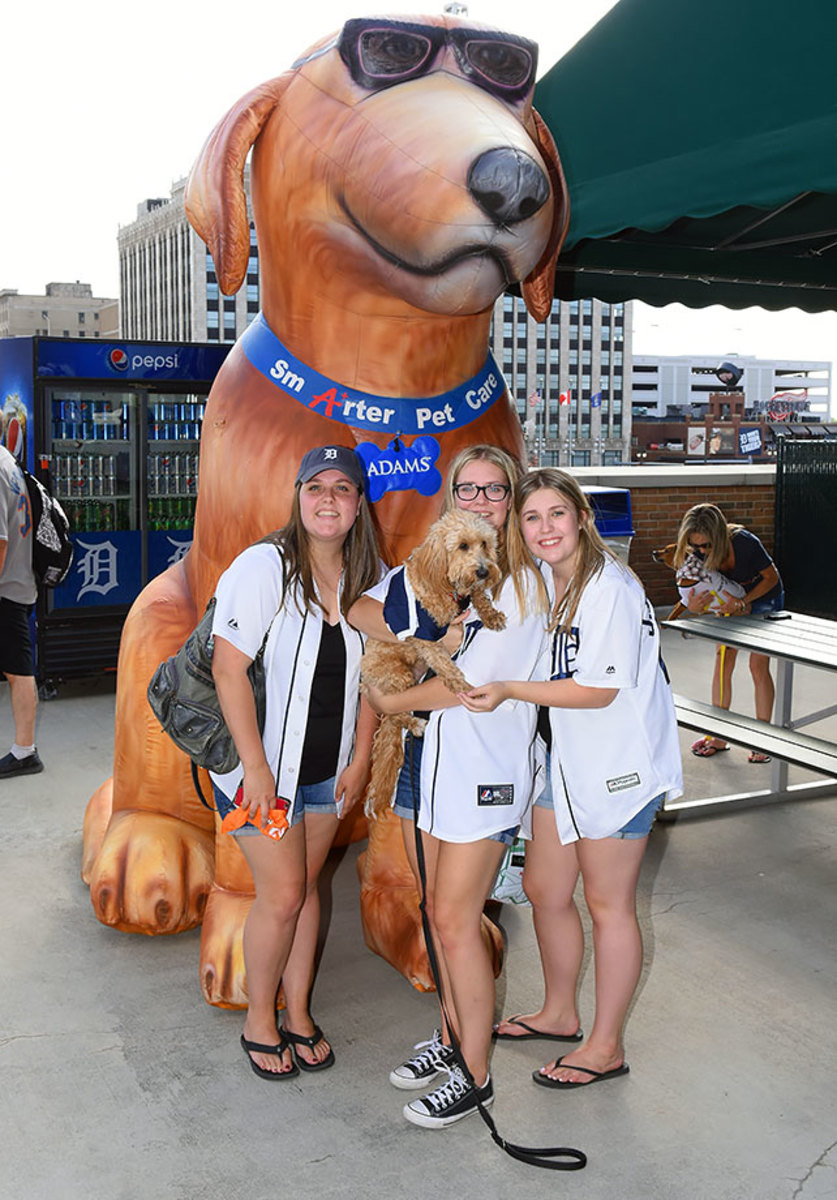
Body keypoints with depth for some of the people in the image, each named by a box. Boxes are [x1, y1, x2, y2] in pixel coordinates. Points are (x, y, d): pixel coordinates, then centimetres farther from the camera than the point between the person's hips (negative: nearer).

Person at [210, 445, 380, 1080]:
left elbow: (370, 676, 6)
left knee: (307, 887, 13)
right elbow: (229, 669, -18)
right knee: (282, 894, -1)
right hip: (265, 761, -5)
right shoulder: (263, 567, -17)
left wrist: (359, 760, 3)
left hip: (329, 765, 5)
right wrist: (255, 765, -18)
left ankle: (298, 1014, 29)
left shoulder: (366, 578, 0)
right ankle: (259, 1019, 21)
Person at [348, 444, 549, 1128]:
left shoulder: (522, 583, -10)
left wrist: (392, 703, -4)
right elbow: (368, 612, -5)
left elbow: (470, 682, -15)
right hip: (425, 757, 6)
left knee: (456, 921, -2)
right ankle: (453, 1035, 34)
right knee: (439, 912, 16)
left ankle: (476, 1075, 14)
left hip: (485, 769, -6)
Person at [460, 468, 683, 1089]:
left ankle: (605, 1047, 21)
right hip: (567, 757, 8)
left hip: (618, 764, -8)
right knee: (543, 888, 16)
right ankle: (560, 1013, 38)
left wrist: (509, 690, -23)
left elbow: (599, 690, -22)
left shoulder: (610, 589, -20)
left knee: (608, 905, 4)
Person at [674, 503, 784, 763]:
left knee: (758, 666, -8)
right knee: (722, 661, 0)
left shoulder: (745, 543, -35)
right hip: (732, 600, 4)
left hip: (764, 598, -4)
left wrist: (742, 602, -32)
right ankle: (718, 736, 7)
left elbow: (771, 578, -20)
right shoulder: (698, 554, -23)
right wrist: (694, 605, -41)